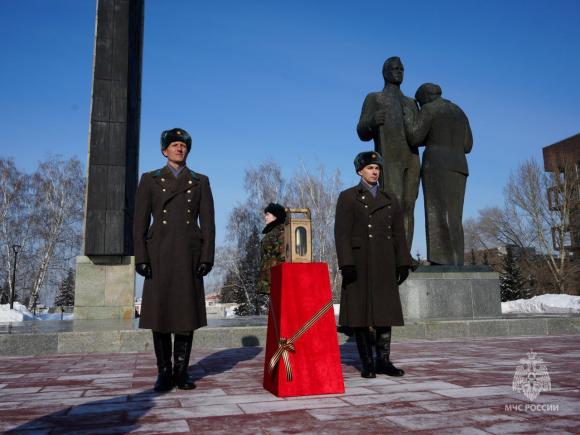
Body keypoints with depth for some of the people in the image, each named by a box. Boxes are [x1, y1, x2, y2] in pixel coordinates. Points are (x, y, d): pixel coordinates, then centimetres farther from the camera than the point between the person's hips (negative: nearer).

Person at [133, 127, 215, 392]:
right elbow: (140, 222, 3)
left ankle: (181, 372, 11)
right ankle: (164, 372, 11)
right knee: (159, 312, 0)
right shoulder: (149, 180, 9)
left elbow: (208, 222, 4)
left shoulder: (200, 181, 11)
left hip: (189, 255, 1)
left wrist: (207, 257, -6)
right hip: (159, 254, 0)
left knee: (186, 312, 1)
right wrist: (141, 258, -7)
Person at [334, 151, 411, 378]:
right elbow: (342, 233, -8)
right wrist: (346, 264, -18)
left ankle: (383, 361, 14)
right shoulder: (347, 197, 0)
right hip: (360, 262, -4)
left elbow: (399, 233, 12)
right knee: (361, 312, 0)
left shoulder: (390, 198, 14)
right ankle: (367, 363, 9)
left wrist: (403, 263, 4)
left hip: (384, 264, 5)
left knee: (386, 311, 5)